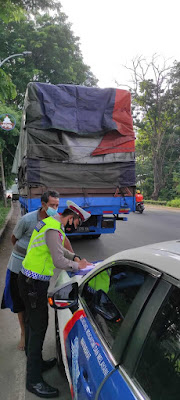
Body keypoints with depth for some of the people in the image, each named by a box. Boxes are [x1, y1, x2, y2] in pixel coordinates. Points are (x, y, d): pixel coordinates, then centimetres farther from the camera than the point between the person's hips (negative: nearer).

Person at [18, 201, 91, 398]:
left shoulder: (50, 222, 9)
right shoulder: (53, 229, -23)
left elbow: (59, 248, 24)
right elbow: (59, 261, -25)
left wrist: (75, 257, 13)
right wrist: (77, 266, -7)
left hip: (29, 279, 10)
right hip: (34, 284, -10)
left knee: (32, 323, 21)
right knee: (38, 327, 0)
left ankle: (35, 362, 40)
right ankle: (33, 380, 13)